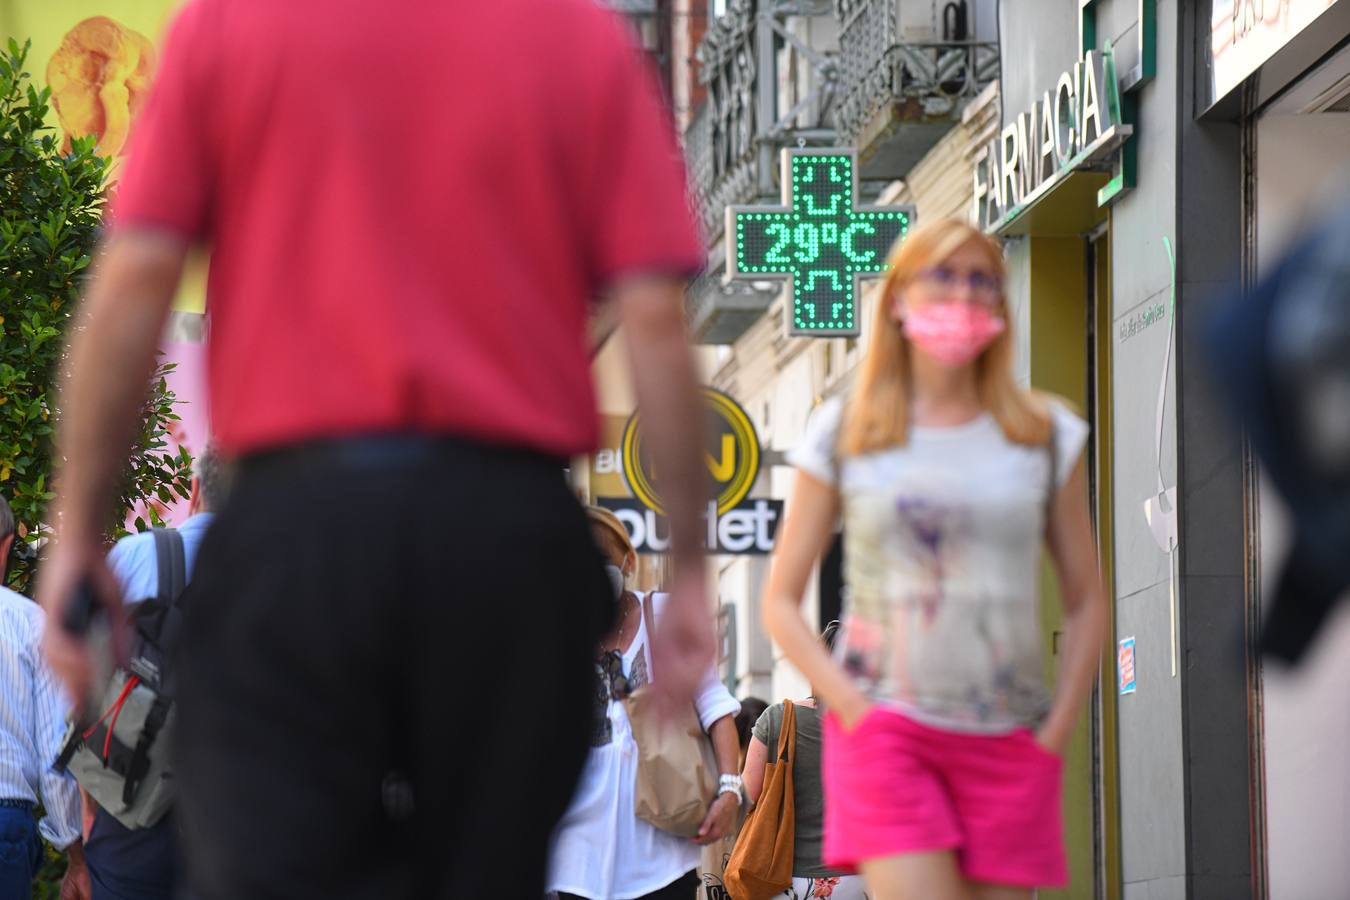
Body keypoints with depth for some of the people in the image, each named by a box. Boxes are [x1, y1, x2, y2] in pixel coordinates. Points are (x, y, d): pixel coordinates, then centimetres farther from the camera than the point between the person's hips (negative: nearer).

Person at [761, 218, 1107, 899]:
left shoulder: (1046, 436, 9)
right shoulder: (843, 434, 5)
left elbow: (1086, 601, 13)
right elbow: (780, 601, 7)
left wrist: (1059, 729, 1)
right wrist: (852, 708, -6)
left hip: (1009, 741, 2)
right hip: (887, 732, -2)